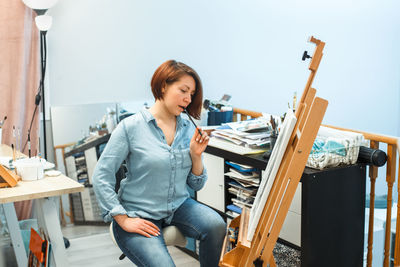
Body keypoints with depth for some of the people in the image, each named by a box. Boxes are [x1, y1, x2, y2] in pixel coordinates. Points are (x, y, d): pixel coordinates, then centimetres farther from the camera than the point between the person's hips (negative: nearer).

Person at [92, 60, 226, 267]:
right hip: (139, 216, -4)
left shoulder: (189, 129, 7)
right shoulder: (131, 127, -8)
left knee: (216, 226, -24)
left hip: (179, 206, 5)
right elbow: (102, 177, -9)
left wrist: (196, 155, -8)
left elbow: (196, 185, 11)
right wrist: (124, 220, -14)